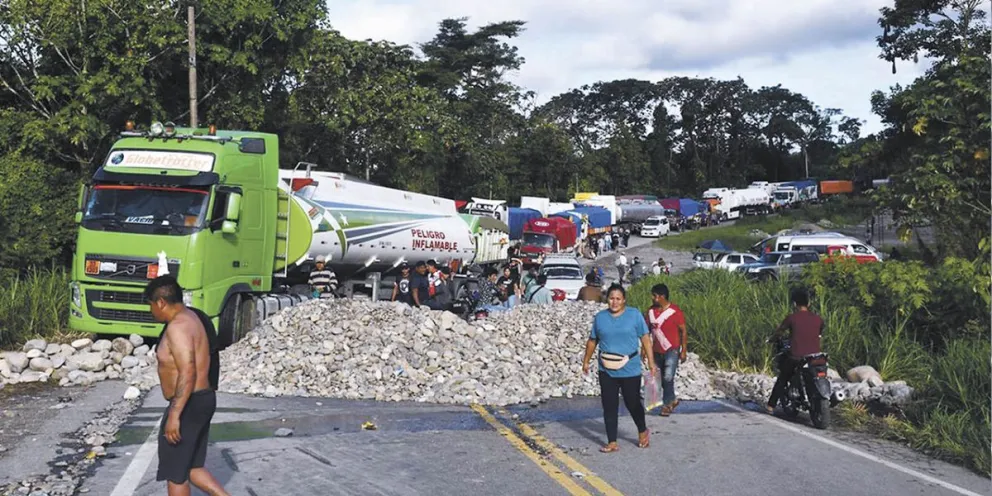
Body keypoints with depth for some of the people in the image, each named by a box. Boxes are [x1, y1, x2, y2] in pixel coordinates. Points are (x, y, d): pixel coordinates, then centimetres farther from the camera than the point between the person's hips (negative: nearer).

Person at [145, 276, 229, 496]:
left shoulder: (178, 327, -20)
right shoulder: (189, 318, 12)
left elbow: (187, 374, -27)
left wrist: (174, 415, -27)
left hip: (189, 405, -10)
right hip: (202, 400, 10)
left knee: (174, 473, 5)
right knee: (192, 468, 17)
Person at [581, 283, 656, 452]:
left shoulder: (634, 314, -4)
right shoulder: (600, 317, 4)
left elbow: (645, 338, -2)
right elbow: (592, 341, 14)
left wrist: (651, 362, -5)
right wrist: (586, 361, 17)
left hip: (630, 370, -2)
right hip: (607, 371, 3)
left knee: (633, 403, 7)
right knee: (609, 406, 3)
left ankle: (642, 432, 34)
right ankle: (612, 442, 11)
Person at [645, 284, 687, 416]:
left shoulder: (675, 312, -14)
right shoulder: (651, 311, 1)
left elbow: (683, 331, -8)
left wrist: (683, 351, -9)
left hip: (672, 350, -6)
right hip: (657, 351, 6)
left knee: (668, 378, -16)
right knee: (662, 379, 13)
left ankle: (667, 404, -1)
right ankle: (672, 399, 31)